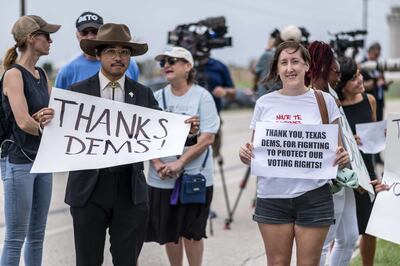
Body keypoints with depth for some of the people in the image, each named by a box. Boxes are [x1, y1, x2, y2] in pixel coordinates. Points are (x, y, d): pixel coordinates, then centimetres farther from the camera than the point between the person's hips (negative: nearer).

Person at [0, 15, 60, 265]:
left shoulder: (42, 74, 11)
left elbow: (56, 114, 6)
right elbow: (23, 122, -21)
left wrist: (41, 119, -16)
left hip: (43, 160, 8)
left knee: (37, 235, 12)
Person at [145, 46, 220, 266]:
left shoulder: (202, 96, -4)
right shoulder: (157, 97, 6)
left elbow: (207, 137, -10)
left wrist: (180, 162, -18)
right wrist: (157, 163, -11)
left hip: (194, 176, -3)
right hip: (162, 179, 3)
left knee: (191, 233, 2)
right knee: (169, 233, 10)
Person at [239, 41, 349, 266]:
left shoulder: (324, 100, 2)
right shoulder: (264, 103, 6)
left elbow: (338, 148, 7)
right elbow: (254, 151, 12)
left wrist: (342, 158, -14)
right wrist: (246, 155, -10)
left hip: (313, 194, -1)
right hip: (272, 195, 1)